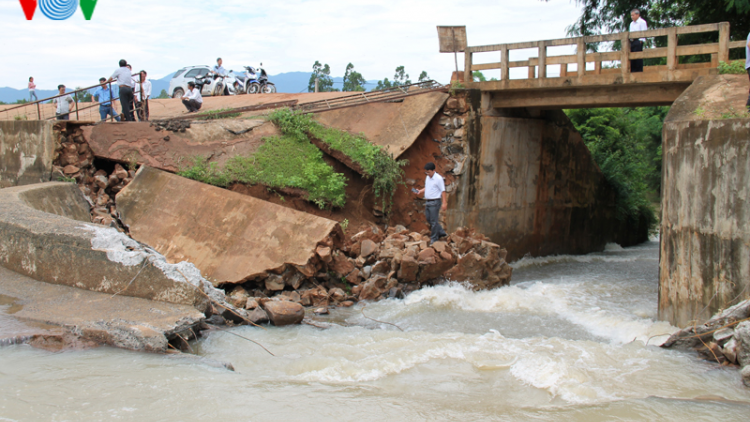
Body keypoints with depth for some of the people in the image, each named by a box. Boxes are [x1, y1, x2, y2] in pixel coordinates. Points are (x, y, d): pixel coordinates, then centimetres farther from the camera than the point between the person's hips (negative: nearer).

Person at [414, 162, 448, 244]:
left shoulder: (438, 178, -14)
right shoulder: (427, 178, 11)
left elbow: (443, 191, -13)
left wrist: (444, 203, -17)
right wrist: (420, 191, 5)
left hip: (435, 202, -9)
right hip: (427, 201, 9)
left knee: (433, 221, -2)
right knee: (429, 219, 14)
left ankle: (434, 239, 8)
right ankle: (441, 232, 28)